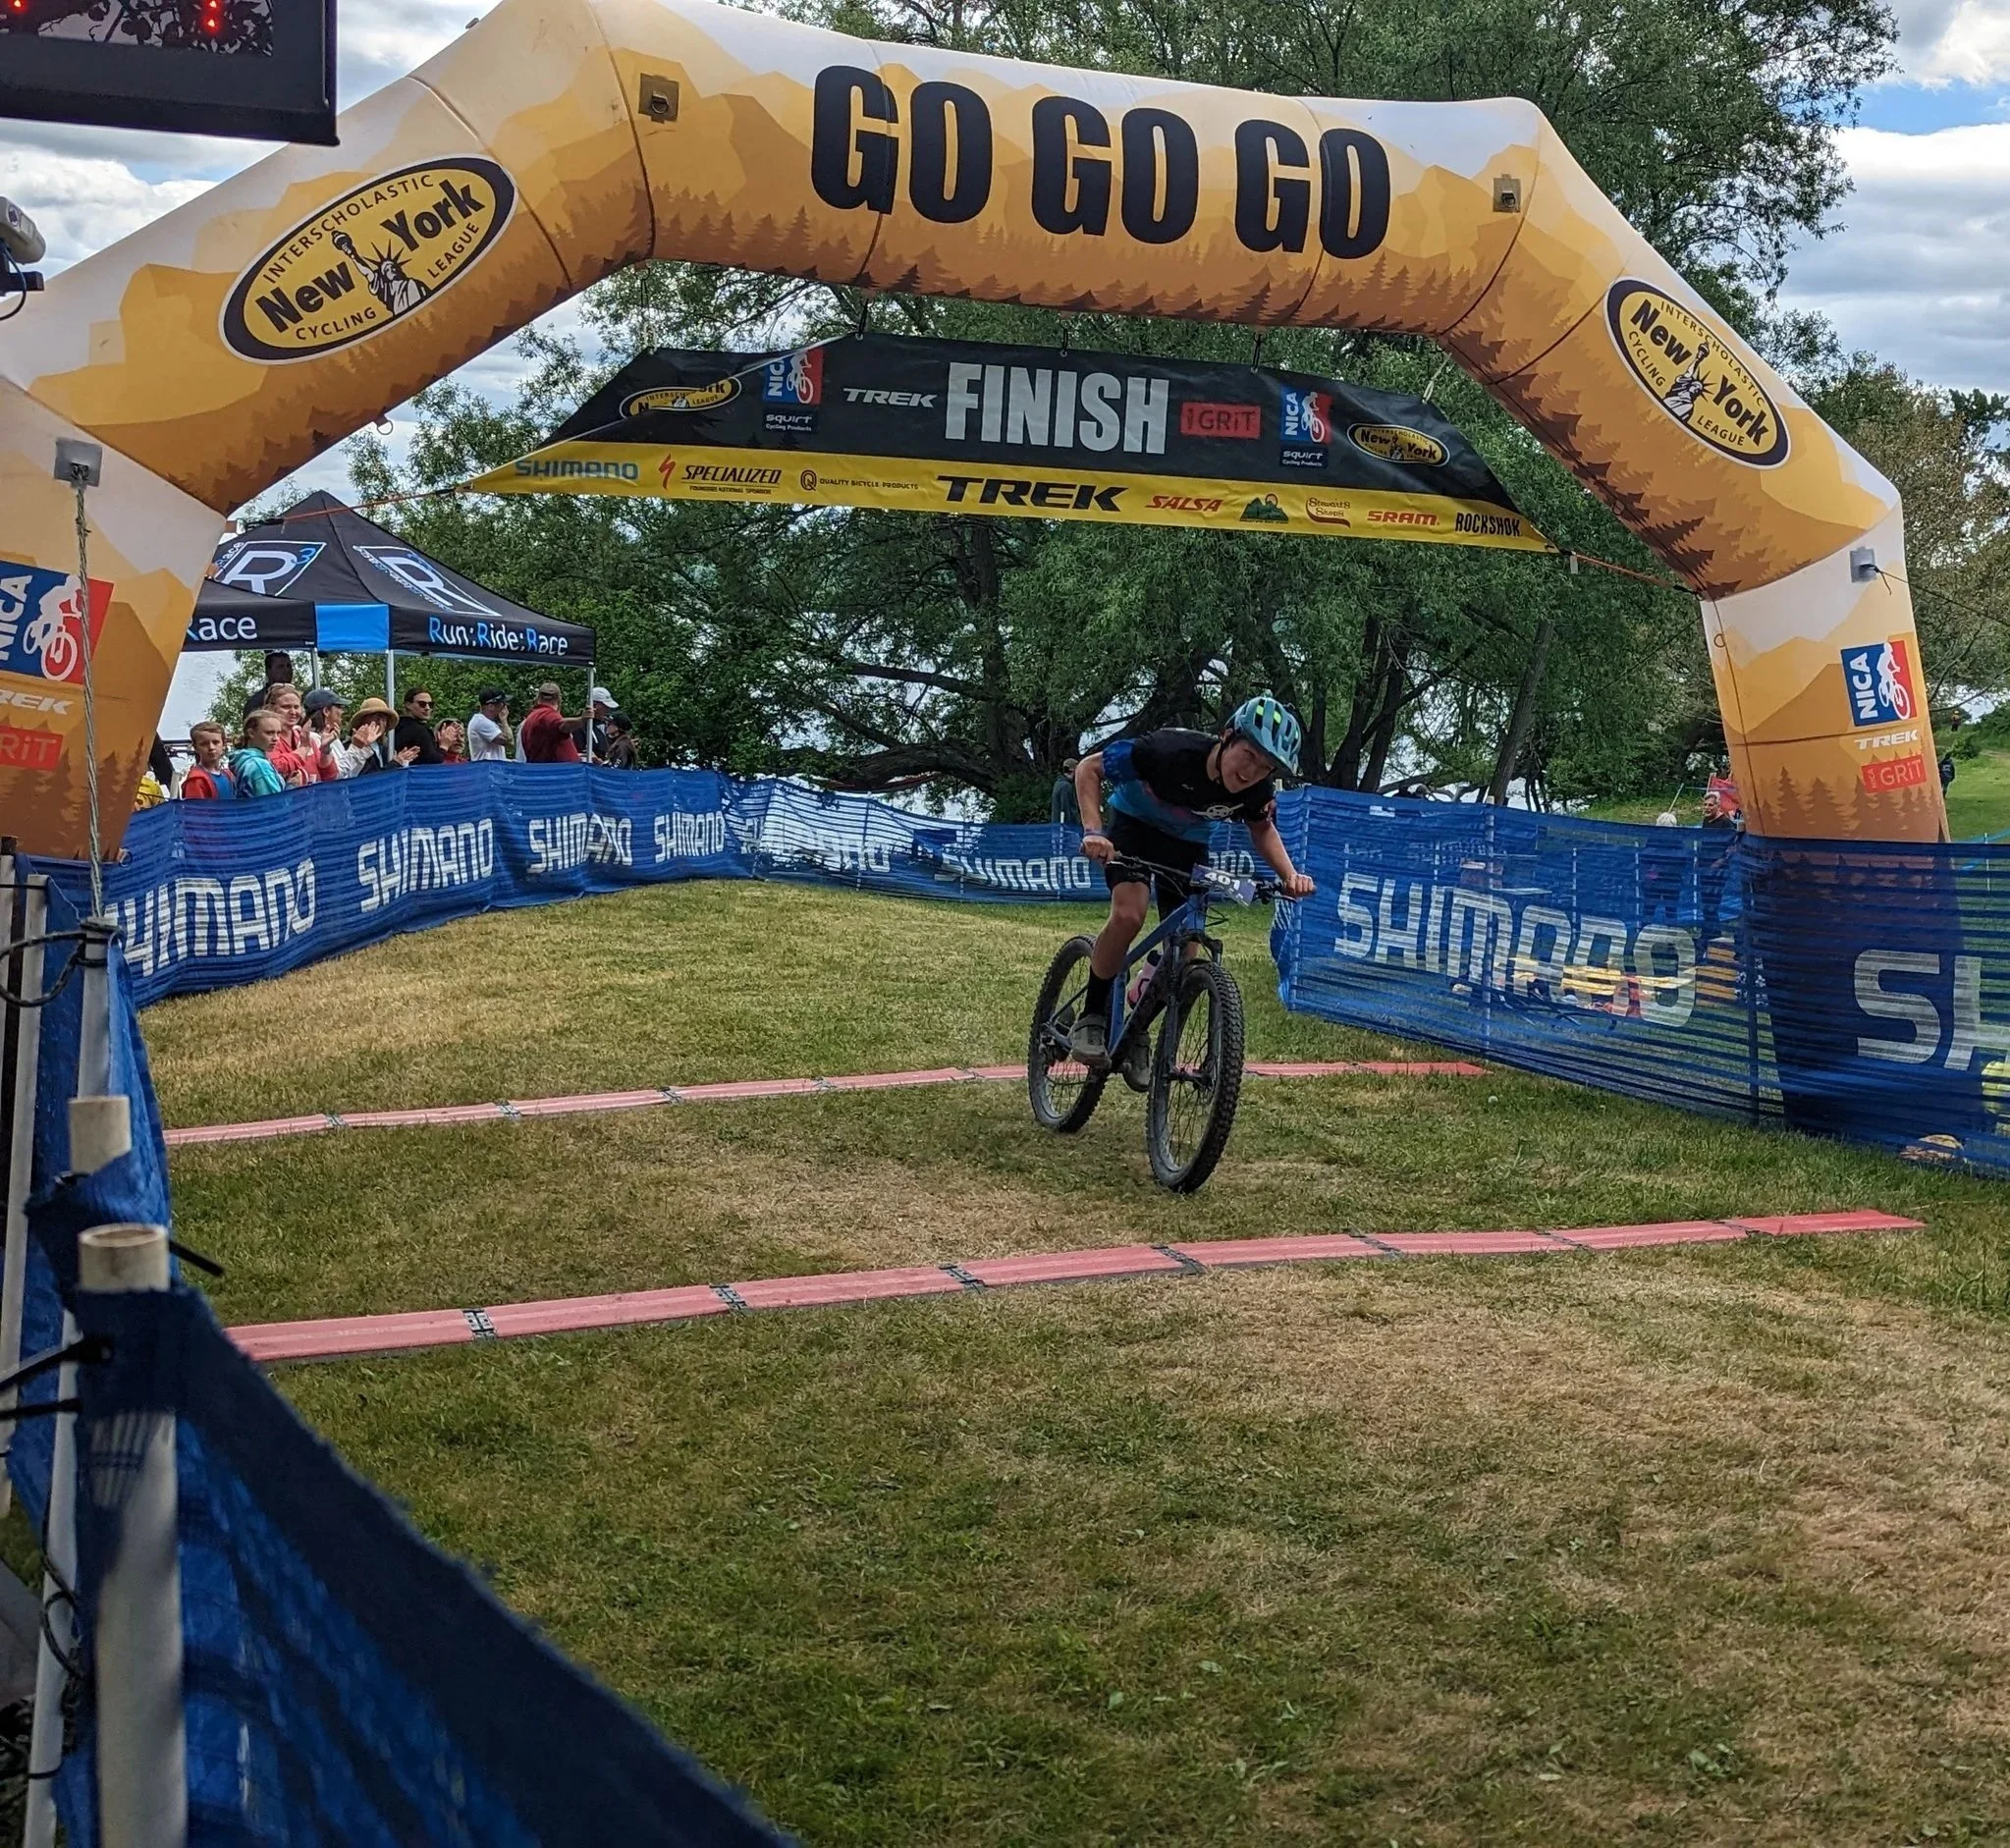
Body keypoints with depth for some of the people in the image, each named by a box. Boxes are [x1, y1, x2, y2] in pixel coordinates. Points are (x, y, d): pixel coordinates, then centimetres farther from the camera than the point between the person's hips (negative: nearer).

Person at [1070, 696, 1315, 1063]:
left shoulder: (1259, 792, -24)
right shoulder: (1172, 751, -38)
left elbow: (1262, 829, 1)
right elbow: (1089, 769, -27)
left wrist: (1289, 874, -17)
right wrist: (1093, 831, -40)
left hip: (1187, 843, 4)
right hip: (1133, 824, -4)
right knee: (1128, 915, -28)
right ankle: (1092, 1015, -8)